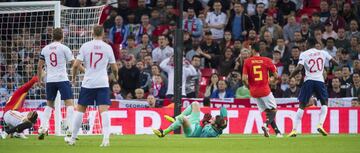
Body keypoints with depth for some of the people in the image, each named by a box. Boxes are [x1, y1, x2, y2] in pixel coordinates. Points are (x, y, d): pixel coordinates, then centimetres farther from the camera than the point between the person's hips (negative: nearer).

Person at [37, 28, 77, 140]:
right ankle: (69, 129, -17)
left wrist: (39, 79, 25)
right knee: (69, 103, -4)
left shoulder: (45, 49, 8)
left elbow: (39, 66, 13)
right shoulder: (64, 48, -4)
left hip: (50, 80, 5)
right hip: (62, 79, -5)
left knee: (49, 104, 19)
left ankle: (43, 129, 10)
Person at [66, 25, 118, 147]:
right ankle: (106, 138, -22)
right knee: (104, 110, -7)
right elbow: (114, 68, 8)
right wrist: (116, 77, 30)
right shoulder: (107, 47, 2)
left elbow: (76, 65, -5)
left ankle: (73, 138, 18)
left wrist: (74, 77, 14)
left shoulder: (85, 46, 0)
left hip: (88, 83, 0)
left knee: (80, 109, 11)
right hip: (103, 83, 0)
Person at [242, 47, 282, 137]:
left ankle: (277, 132, 9)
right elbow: (276, 75, -1)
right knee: (273, 110, 10)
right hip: (265, 89, -3)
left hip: (254, 91, 3)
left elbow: (244, 78, -7)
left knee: (268, 111, 14)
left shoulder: (247, 62, -1)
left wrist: (249, 87, 10)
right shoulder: (267, 60, -4)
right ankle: (266, 124, -18)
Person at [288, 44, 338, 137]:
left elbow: (299, 68, -10)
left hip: (308, 81, 0)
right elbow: (335, 63, 9)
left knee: (302, 105, 6)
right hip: (320, 80, 0)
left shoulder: (304, 54, 2)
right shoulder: (323, 53, 8)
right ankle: (320, 125, -4)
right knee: (324, 103, 16)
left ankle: (294, 130, 0)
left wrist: (290, 77, 2)